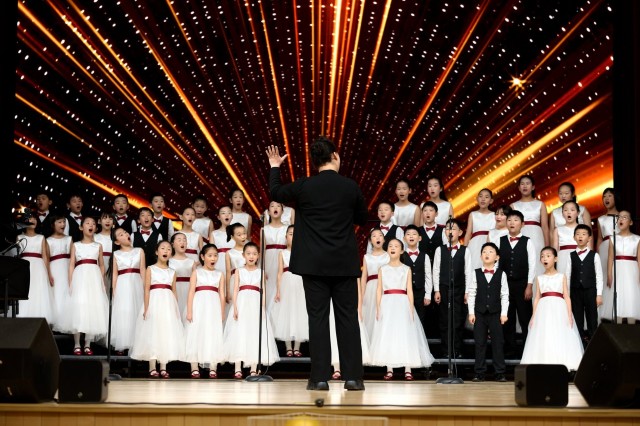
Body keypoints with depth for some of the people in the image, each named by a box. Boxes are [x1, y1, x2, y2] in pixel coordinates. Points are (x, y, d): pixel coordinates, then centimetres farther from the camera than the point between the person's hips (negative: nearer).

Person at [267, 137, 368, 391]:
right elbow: (362, 219, 10)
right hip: (345, 264, 0)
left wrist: (275, 166, 30)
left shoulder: (304, 186, -4)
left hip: (314, 264, 0)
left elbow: (275, 193, 15)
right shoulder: (350, 187, -3)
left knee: (318, 318, 2)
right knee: (348, 317, 4)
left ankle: (320, 378, 0)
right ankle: (353, 377, 3)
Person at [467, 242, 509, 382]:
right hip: (479, 313, 1)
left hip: (495, 313, -1)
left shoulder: (501, 274, 2)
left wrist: (504, 313, -5)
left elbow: (504, 295, 2)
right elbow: (471, 294, 3)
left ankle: (499, 373, 6)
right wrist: (471, 312, -3)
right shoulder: (476, 273, 4)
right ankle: (479, 373, 9)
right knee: (479, 343, 4)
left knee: (498, 342, 1)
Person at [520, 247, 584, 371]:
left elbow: (566, 297, 3)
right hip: (543, 310, 2)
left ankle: (563, 365, -3)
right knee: (544, 339, -2)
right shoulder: (539, 278, 11)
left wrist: (569, 315, -5)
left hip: (559, 310, -2)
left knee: (561, 337, -6)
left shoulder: (561, 277, 6)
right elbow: (537, 298, 11)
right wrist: (534, 317, 6)